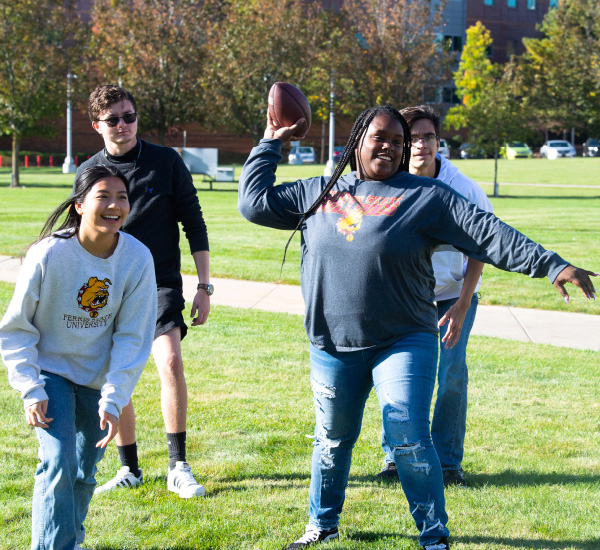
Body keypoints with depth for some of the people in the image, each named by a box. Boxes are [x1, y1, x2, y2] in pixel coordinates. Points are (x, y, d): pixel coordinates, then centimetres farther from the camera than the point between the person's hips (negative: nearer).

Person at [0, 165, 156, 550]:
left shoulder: (138, 259, -16)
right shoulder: (49, 254, -23)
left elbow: (132, 338, -10)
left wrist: (113, 401, -15)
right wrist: (31, 390, -16)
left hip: (99, 378, 3)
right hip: (49, 370, -3)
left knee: (84, 472, 12)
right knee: (59, 463, -18)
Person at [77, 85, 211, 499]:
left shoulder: (166, 162, -2)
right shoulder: (89, 171, 5)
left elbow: (194, 224, 2)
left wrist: (204, 286, -2)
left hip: (161, 283, -3)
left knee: (170, 361, -23)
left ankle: (178, 467, -14)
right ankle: (130, 469, 21)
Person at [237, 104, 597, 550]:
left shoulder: (426, 198, -3)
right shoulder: (317, 194, 7)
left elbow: (488, 234, -9)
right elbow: (254, 202, 13)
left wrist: (552, 265, -16)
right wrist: (271, 145, 13)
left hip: (403, 343, -3)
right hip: (332, 346, 3)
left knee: (410, 441, -11)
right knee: (333, 440, 16)